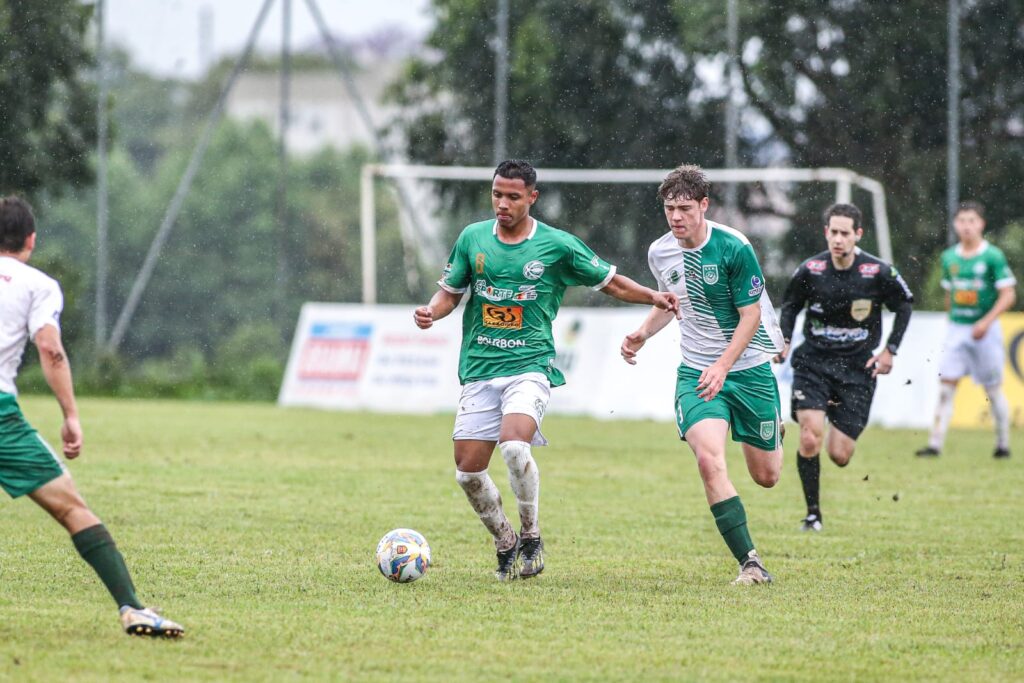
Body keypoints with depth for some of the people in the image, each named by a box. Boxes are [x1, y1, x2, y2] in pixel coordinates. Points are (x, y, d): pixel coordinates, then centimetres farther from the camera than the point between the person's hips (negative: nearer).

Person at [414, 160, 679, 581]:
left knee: (514, 445, -29)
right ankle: (505, 545, 21)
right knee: (468, 471, -3)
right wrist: (431, 312, -5)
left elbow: (610, 282, 9)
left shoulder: (558, 246, -1)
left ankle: (531, 535, -6)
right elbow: (450, 292, 16)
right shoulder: (472, 238, 6)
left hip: (530, 366, -4)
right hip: (480, 368, 4)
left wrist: (653, 297, -6)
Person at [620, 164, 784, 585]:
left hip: (748, 366, -2)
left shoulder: (734, 248, -17)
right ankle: (749, 562, -20)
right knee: (709, 460, -23)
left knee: (766, 476, 9)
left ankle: (773, 435, 48)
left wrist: (723, 366, -25)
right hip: (696, 372, 2)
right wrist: (643, 333, 1)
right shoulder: (660, 253, -1)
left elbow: (751, 315, -14)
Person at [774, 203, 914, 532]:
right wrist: (784, 339, -5)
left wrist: (890, 350, 1)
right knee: (810, 439, -19)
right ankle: (812, 514, -4)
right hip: (813, 363, 0)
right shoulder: (809, 270, -7)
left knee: (839, 456, -3)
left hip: (857, 368, 0)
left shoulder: (878, 272, -10)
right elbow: (790, 305, 11)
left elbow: (904, 306, 7)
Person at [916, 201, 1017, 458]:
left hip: (984, 331, -4)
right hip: (956, 329, 4)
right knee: (946, 385, -6)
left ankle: (1003, 443, 19)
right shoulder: (949, 258, 8)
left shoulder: (992, 256, -7)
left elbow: (1008, 295, -10)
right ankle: (935, 444, -10)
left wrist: (986, 322, -18)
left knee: (993, 389, 5)